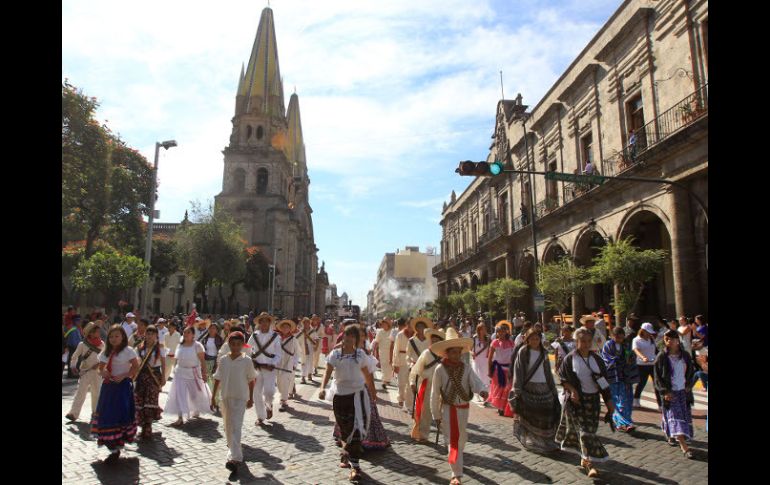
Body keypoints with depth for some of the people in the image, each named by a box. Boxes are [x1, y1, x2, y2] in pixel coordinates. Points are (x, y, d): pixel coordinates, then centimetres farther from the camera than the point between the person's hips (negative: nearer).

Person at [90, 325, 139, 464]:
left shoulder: (127, 351, -8)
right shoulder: (106, 352, 9)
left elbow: (136, 366, -8)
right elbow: (101, 368, 14)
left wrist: (123, 375, -18)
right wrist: (103, 372, -8)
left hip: (122, 385, -6)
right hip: (108, 385, 6)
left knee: (119, 415, -8)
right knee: (106, 414, 9)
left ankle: (115, 449, 1)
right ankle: (113, 448, 23)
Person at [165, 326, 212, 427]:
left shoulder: (197, 345, -14)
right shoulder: (180, 345, 3)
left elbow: (202, 361, -14)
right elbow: (178, 359, 13)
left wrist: (204, 373, -17)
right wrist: (176, 370, 15)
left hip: (193, 373, -4)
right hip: (180, 373, 4)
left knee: (196, 394, 11)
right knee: (179, 395, -4)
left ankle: (197, 411, 39)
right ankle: (180, 418, -2)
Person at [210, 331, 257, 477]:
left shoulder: (246, 361, -8)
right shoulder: (223, 360, -1)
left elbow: (251, 380, 0)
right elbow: (217, 379, 7)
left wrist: (251, 398, 2)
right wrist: (213, 396, 6)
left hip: (240, 398, -4)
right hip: (225, 397, 4)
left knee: (236, 427, -12)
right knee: (227, 426, 18)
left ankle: (234, 458, -15)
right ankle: (233, 449, 41)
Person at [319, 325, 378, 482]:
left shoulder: (360, 354, -1)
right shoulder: (335, 354, -4)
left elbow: (367, 374, 9)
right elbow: (328, 372, -14)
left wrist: (373, 392, 16)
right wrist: (322, 387, -31)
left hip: (357, 394, -1)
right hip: (340, 395, 1)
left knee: (356, 429, -7)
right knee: (344, 430, 16)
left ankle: (354, 465, 2)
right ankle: (347, 452, 42)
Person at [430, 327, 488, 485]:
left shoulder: (466, 368, -7)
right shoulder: (440, 369, -14)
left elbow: (475, 381, -20)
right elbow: (435, 394, -9)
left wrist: (482, 390, -44)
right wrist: (436, 414, -5)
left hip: (463, 408, 4)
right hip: (448, 409, -4)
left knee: (461, 439, 21)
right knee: (452, 442, -2)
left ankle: (456, 463, 49)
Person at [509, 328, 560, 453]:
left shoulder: (544, 353, 10)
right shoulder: (523, 352, -4)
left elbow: (548, 372, 13)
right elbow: (518, 371, -7)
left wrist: (553, 389, 10)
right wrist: (517, 390, -13)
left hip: (544, 387, 4)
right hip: (528, 387, -4)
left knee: (546, 415, 1)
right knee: (529, 416, -1)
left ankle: (546, 441, 14)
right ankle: (531, 441, 13)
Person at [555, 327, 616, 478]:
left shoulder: (596, 359, 3)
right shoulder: (570, 358, -7)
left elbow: (604, 381, 6)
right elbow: (562, 377, -3)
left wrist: (609, 400, 4)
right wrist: (572, 390, -18)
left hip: (593, 399, 4)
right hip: (576, 400, -4)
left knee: (590, 429, 8)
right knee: (584, 430, -7)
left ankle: (585, 458, 25)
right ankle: (589, 464, -6)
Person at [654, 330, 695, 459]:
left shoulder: (685, 356, 2)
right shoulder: (662, 357, -9)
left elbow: (691, 372, 14)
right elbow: (657, 377, -7)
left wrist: (688, 385, 2)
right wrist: (665, 392, -14)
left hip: (683, 391, 4)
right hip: (669, 392, -4)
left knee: (685, 416, 9)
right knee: (675, 417, -10)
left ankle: (671, 435, 32)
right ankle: (684, 447, -13)